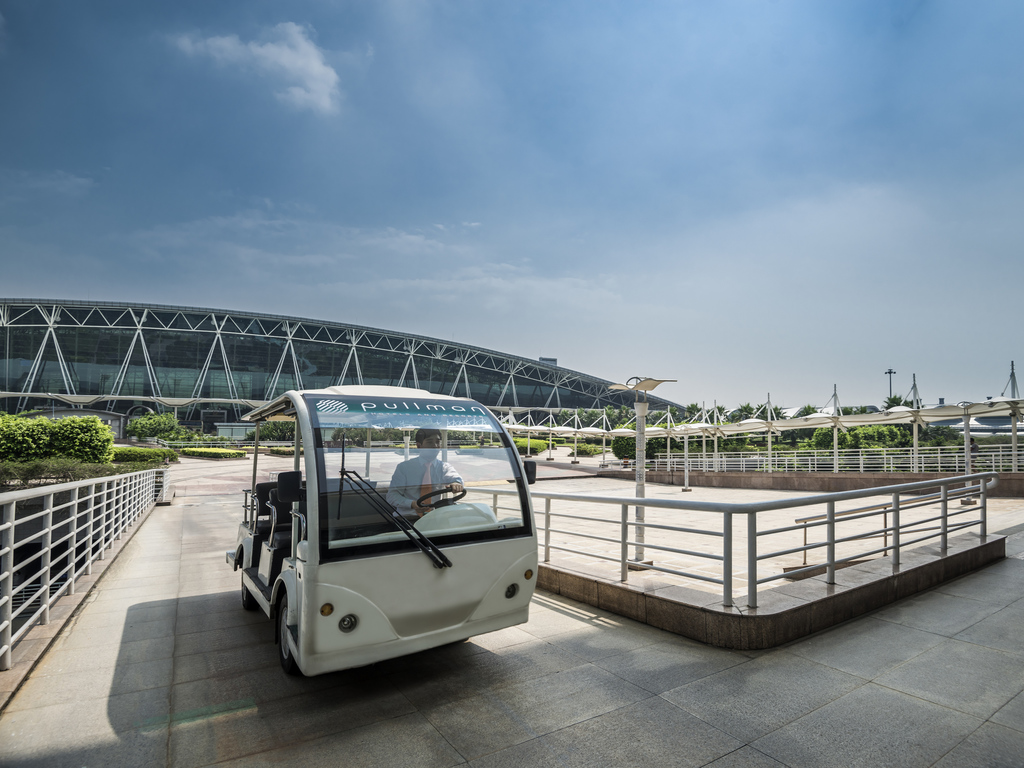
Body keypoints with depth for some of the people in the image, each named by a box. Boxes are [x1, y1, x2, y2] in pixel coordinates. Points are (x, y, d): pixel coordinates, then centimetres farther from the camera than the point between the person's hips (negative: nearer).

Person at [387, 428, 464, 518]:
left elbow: (454, 477, -12)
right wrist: (411, 504, -19)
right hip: (407, 517, -1)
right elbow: (392, 495, 1)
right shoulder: (404, 467, 6)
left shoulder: (444, 467, 10)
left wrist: (456, 483, -37)